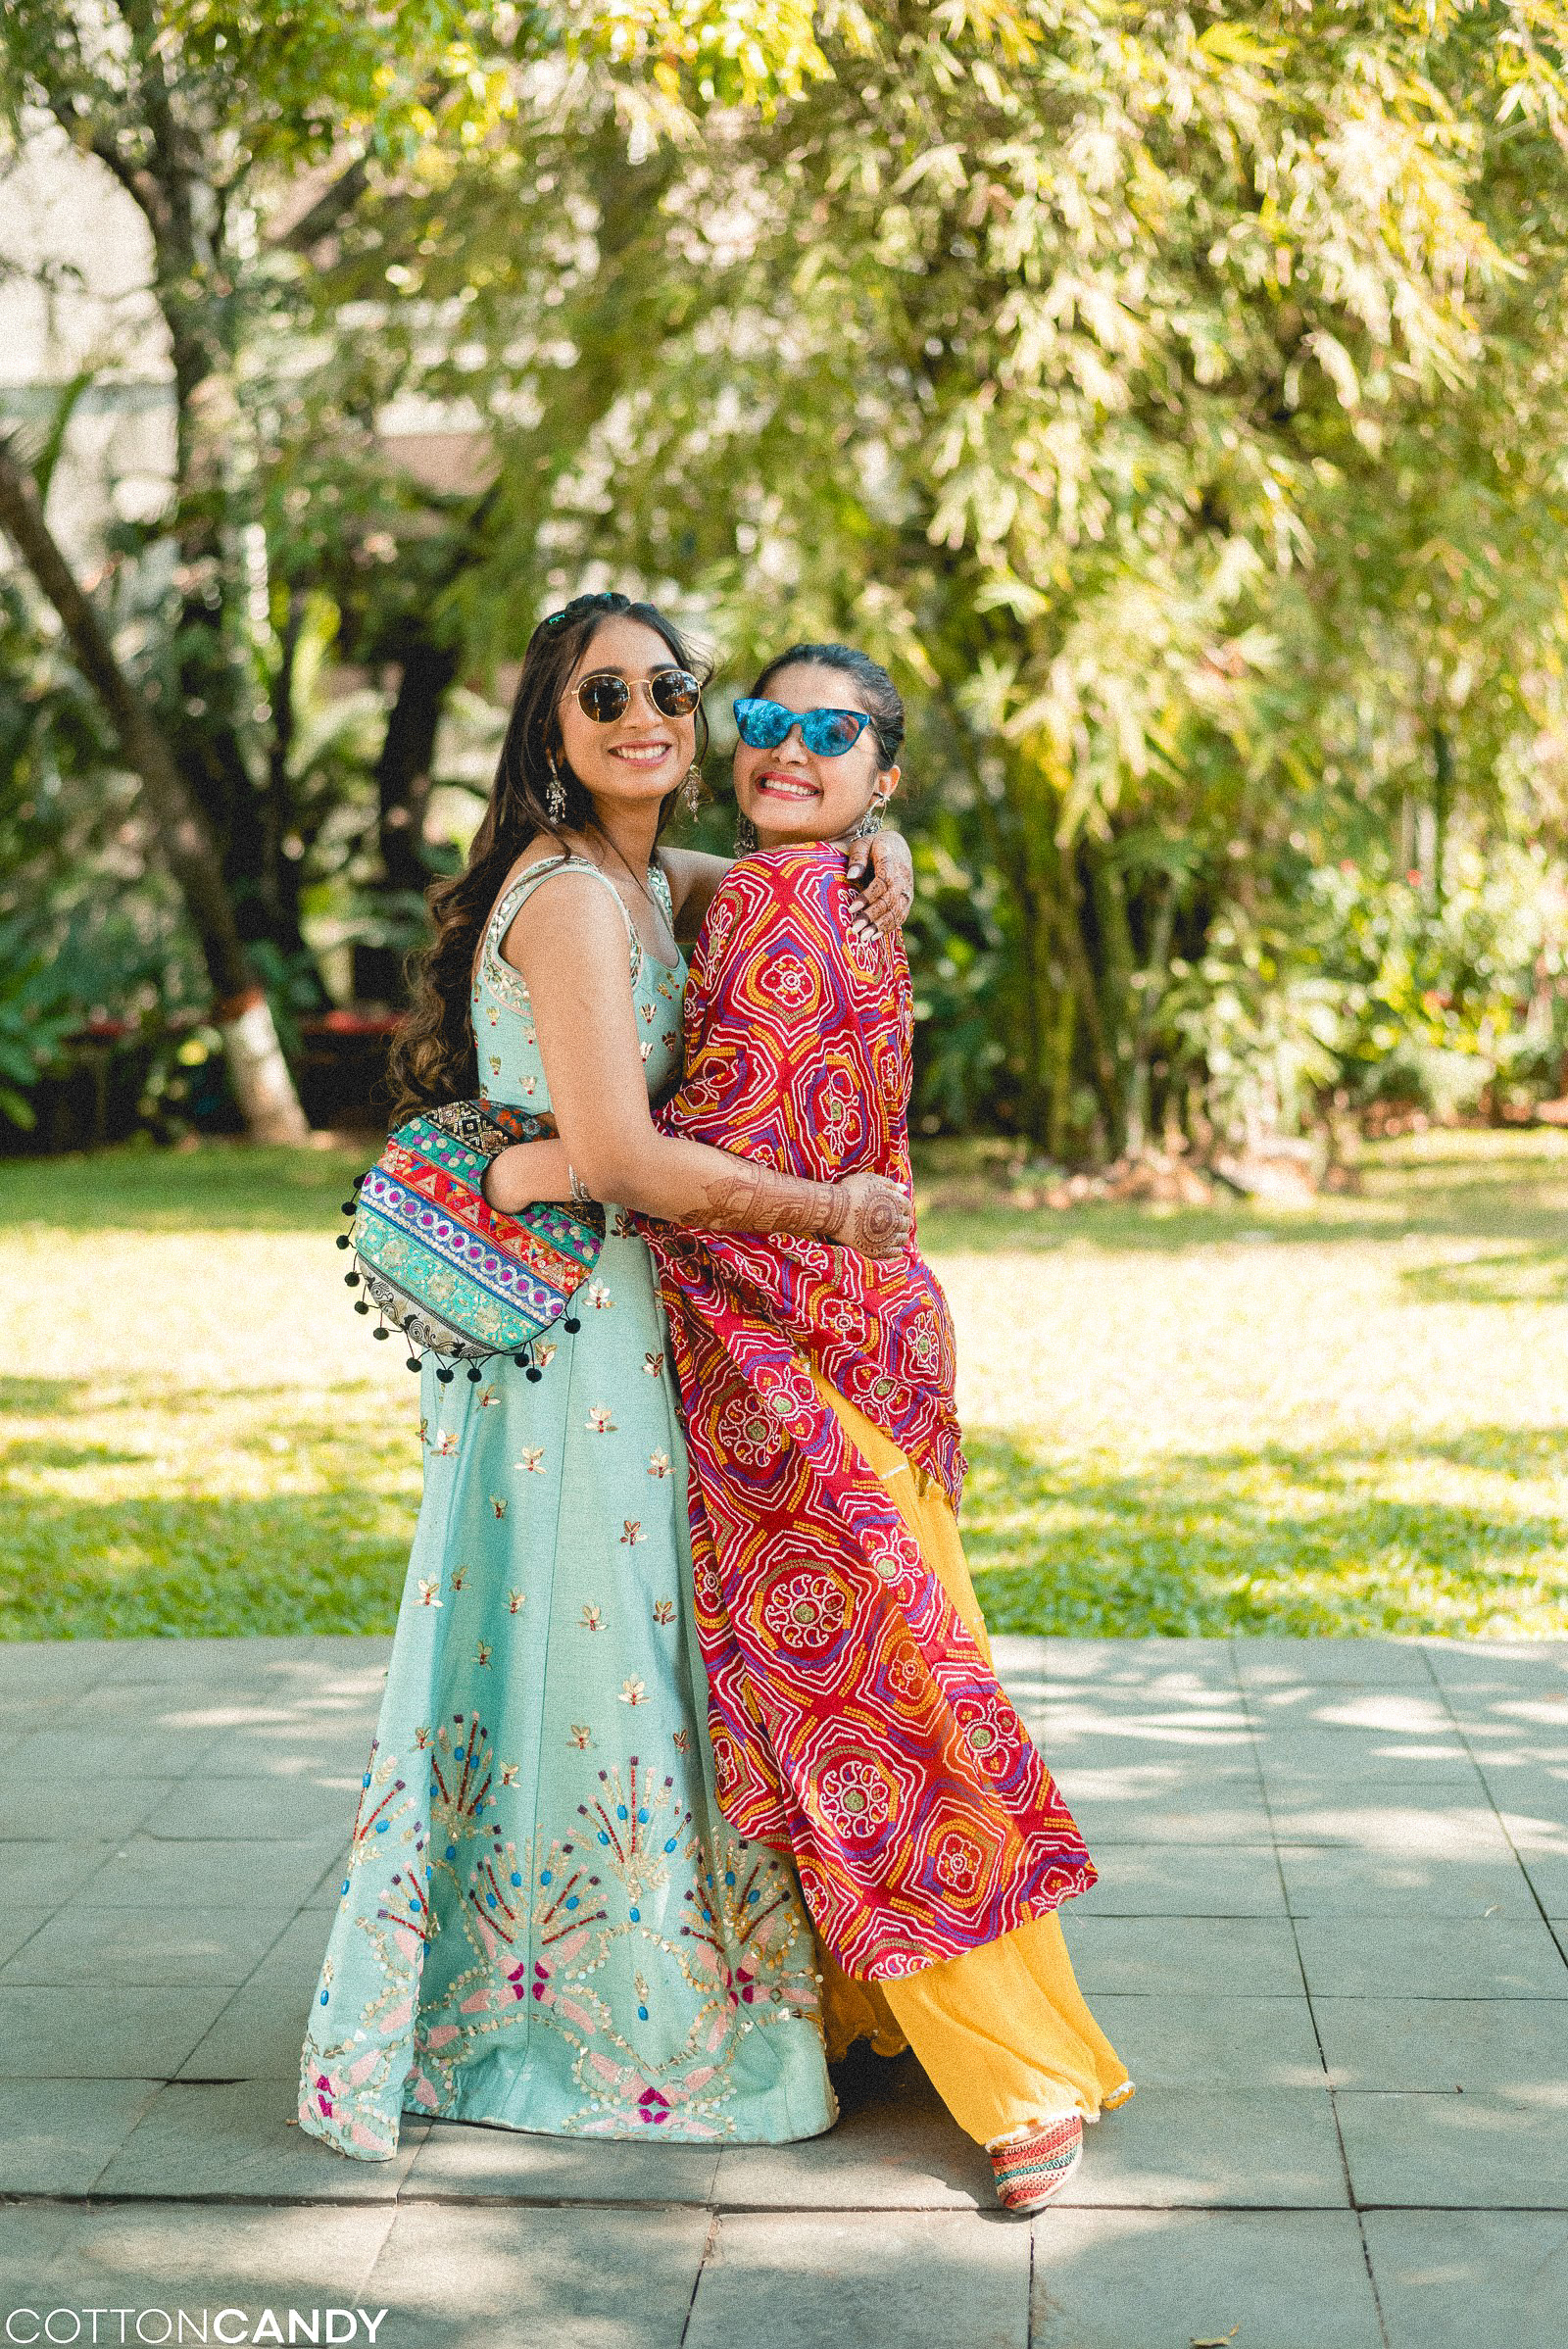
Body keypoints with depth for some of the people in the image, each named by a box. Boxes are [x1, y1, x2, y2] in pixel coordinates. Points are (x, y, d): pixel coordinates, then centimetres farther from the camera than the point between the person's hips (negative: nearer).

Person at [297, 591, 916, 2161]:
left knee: (605, 1651, 16)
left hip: (611, 1313, 10)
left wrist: (871, 861, 7)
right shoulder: (570, 894, -17)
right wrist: (830, 1211, -15)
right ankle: (621, 2027, 14)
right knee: (591, 1649, 0)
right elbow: (621, 1155, -24)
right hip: (565, 1313, -10)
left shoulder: (646, 882, 12)